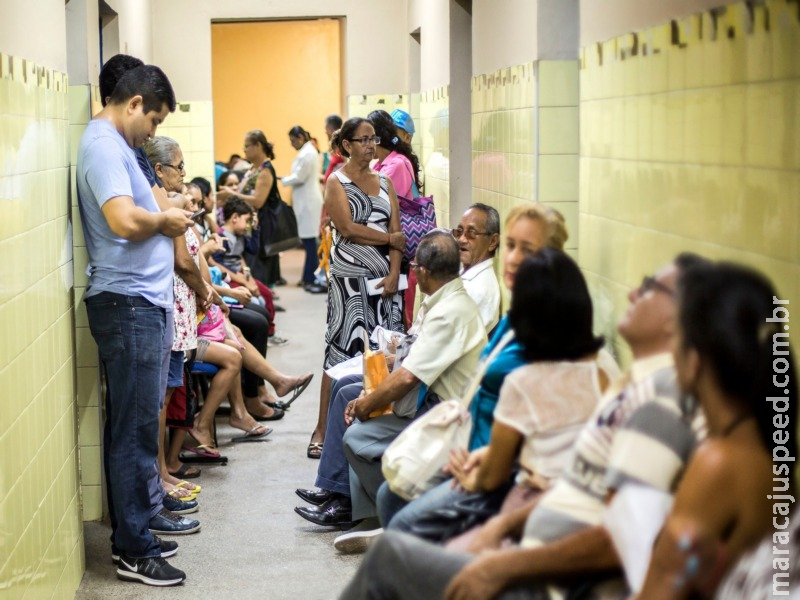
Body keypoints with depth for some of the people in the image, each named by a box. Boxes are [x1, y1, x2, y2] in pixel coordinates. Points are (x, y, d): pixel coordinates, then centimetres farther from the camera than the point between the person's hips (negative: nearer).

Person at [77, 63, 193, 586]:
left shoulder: (113, 145, 18)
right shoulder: (104, 146, -14)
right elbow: (124, 221, -27)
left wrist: (167, 220, 9)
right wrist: (165, 220, -10)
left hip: (142, 303, 10)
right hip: (130, 304, -10)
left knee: (132, 428, 15)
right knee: (136, 431, -4)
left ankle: (131, 531, 25)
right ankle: (136, 552, 3)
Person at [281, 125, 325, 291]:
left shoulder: (307, 153, -15)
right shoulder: (308, 151, 18)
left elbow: (299, 177, -17)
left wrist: (281, 180, -5)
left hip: (308, 201, -10)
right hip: (307, 200, 10)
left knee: (309, 240, -9)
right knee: (308, 240, 11)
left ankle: (312, 279, -9)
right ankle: (309, 277, 15)